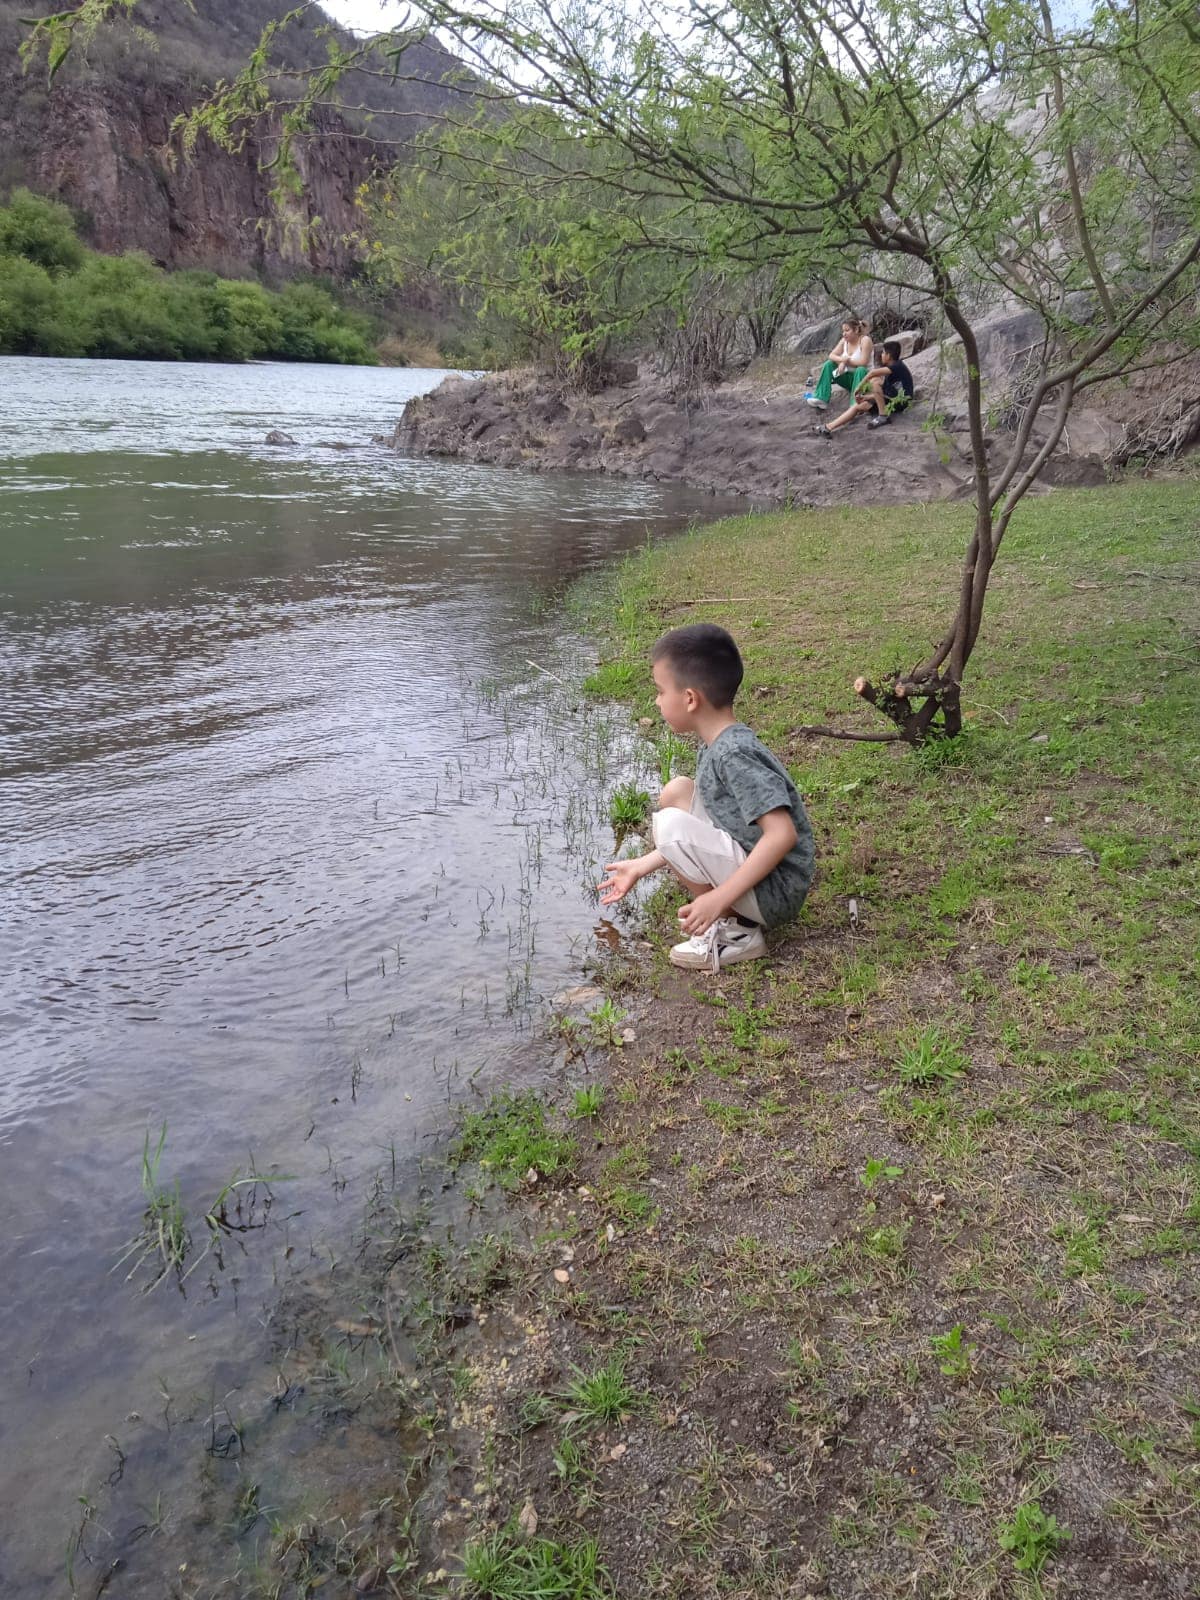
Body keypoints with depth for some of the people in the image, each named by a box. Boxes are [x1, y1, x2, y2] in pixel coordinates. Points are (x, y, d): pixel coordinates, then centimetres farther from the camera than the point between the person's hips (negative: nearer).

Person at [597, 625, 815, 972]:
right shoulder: (714, 747, 6)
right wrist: (641, 866, 16)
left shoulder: (733, 754, -23)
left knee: (670, 823, -20)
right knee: (677, 791, 7)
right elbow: (689, 839, 15)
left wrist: (719, 898, -30)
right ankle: (715, 913, 6)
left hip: (773, 892, -10)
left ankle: (737, 933, -7)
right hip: (747, 867, 10)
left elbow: (783, 835, -31)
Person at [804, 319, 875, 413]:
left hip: (863, 377, -6)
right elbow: (831, 355, -7)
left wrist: (846, 361, -15)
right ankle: (821, 399, -23)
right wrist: (841, 360, -27)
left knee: (860, 370, -38)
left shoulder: (865, 340, -16)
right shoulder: (844, 341, 2)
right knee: (829, 364, -10)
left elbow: (863, 362, -24)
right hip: (848, 376, 6)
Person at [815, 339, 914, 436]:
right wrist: (865, 397, 2)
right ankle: (828, 428, -8)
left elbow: (873, 372, -27)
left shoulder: (898, 367, -12)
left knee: (875, 380, -26)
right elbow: (882, 393, 15)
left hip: (901, 401, -10)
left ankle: (883, 416, -21)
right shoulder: (893, 368, 18)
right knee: (858, 406, 1)